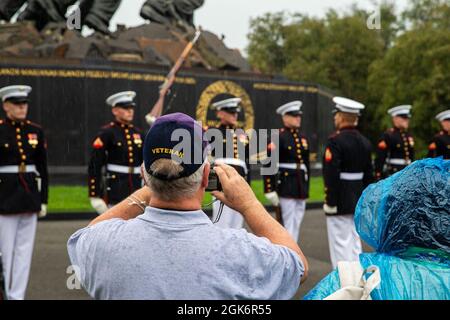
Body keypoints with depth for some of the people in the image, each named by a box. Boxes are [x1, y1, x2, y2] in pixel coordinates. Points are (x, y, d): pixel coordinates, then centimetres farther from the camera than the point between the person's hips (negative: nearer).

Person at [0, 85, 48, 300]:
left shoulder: (36, 131, 7)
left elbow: (43, 169, 10)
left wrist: (44, 200, 8)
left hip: (30, 196, 4)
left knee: (25, 250, 5)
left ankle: (17, 295, 12)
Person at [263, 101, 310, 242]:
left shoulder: (303, 138, 14)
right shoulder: (278, 137, -8)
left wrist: (306, 188, 19)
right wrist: (270, 190, -17)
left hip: (301, 188, 7)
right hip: (286, 187, -7)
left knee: (297, 223, 11)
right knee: (288, 225, -5)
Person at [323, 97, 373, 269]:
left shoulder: (335, 141, -15)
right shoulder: (364, 142, 10)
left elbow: (332, 175, -20)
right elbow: (369, 174, 13)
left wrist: (330, 202, -14)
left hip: (340, 201, -8)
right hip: (358, 201, 8)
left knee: (340, 244, -3)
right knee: (355, 242, 15)